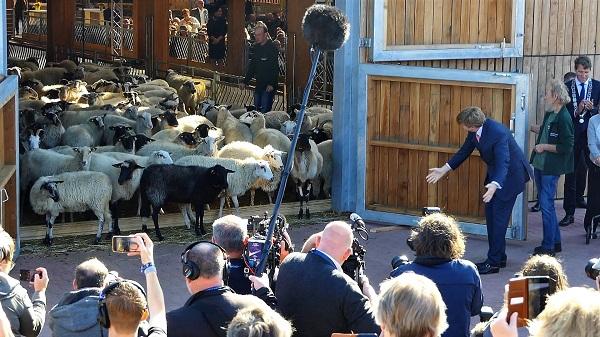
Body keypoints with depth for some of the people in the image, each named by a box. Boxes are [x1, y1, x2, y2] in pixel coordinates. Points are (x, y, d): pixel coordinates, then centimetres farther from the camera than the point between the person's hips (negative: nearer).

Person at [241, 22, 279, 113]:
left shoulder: (272, 48, -11)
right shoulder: (255, 47, 11)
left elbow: (275, 68, -15)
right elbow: (252, 67, 19)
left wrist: (272, 84, -22)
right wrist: (245, 82, 13)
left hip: (269, 86, -7)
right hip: (259, 84, 7)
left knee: (265, 110, -11)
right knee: (256, 108, 10)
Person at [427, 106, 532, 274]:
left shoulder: (498, 133, -34)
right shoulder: (474, 132, -9)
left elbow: (503, 163, -41)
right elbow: (464, 151, 6)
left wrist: (494, 185, -56)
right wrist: (443, 170, 5)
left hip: (510, 173, -9)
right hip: (495, 172, 9)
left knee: (499, 216, -8)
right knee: (491, 215, 13)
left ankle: (494, 262, -3)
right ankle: (499, 257, 23)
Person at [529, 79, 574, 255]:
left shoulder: (563, 118, -19)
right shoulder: (550, 114, 7)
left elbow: (566, 147, -20)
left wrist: (544, 146, -16)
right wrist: (531, 127, 22)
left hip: (551, 168, -9)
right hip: (540, 165, 9)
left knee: (546, 205, -5)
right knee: (545, 203, 15)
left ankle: (548, 246, 4)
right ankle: (556, 242, 25)